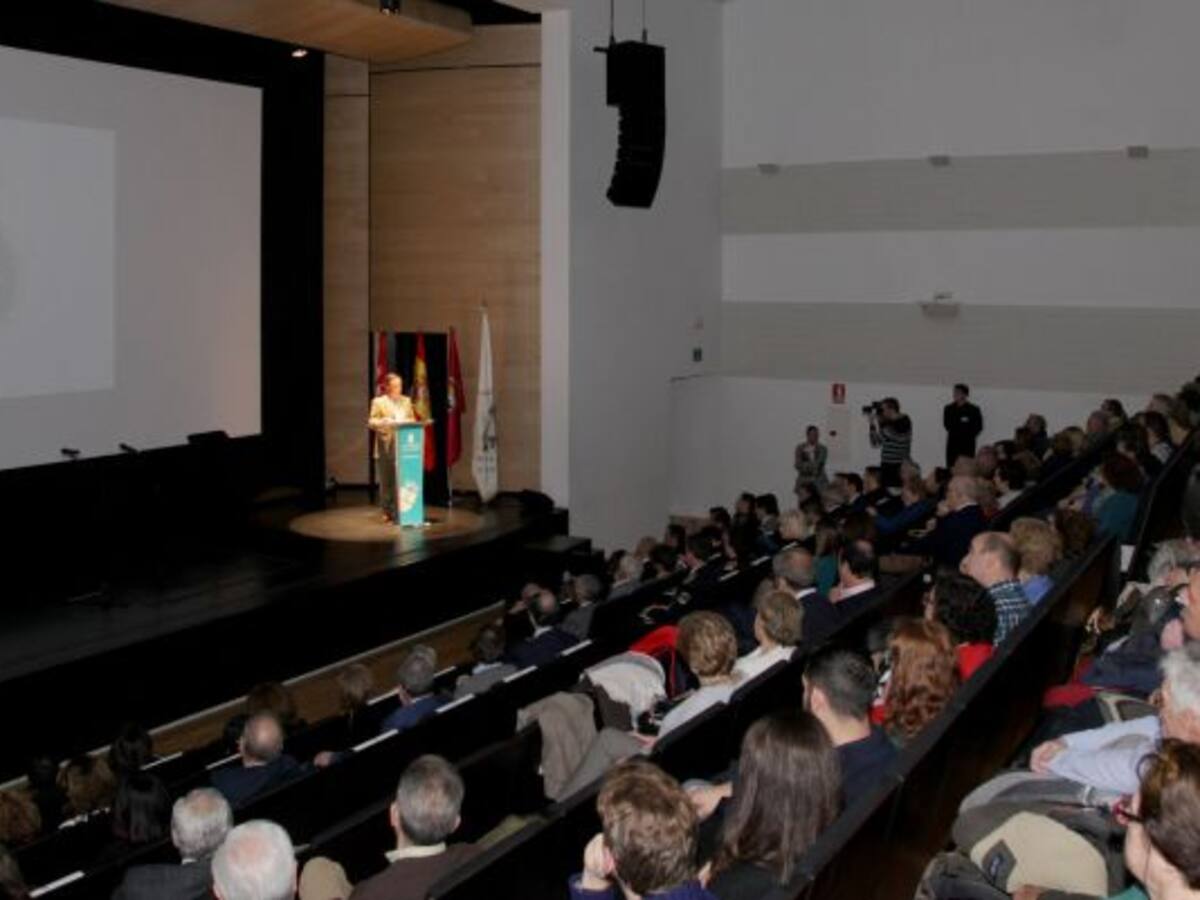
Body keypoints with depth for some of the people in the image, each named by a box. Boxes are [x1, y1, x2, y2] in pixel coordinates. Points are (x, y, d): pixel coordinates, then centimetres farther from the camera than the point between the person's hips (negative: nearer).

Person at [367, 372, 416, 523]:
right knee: (386, 481, 0)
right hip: (386, 447, -3)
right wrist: (386, 422, -18)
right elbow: (371, 422, -2)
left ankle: (402, 511, 2)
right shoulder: (378, 402, 3)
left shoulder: (406, 401, 14)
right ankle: (388, 512, 8)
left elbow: (413, 420, 18)